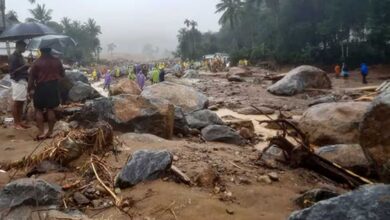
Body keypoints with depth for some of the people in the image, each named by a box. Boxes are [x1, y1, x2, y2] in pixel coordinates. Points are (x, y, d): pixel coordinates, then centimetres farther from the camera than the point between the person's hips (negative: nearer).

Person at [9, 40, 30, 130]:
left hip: (23, 81, 9)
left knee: (21, 103, 10)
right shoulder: (13, 57, -11)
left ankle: (19, 121, 17)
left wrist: (27, 67, 9)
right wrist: (24, 66, -20)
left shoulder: (20, 56, 16)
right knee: (16, 103, -4)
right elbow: (12, 71, -17)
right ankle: (16, 123, 1)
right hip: (17, 81, -9)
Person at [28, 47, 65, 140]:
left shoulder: (37, 62, -8)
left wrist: (30, 89, 0)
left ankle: (41, 133, -1)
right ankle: (50, 132, 10)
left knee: (39, 109, 6)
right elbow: (62, 74, 10)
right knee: (51, 109, 8)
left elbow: (31, 77, -7)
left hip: (41, 87, -3)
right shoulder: (57, 61, 1)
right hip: (53, 86, 3)